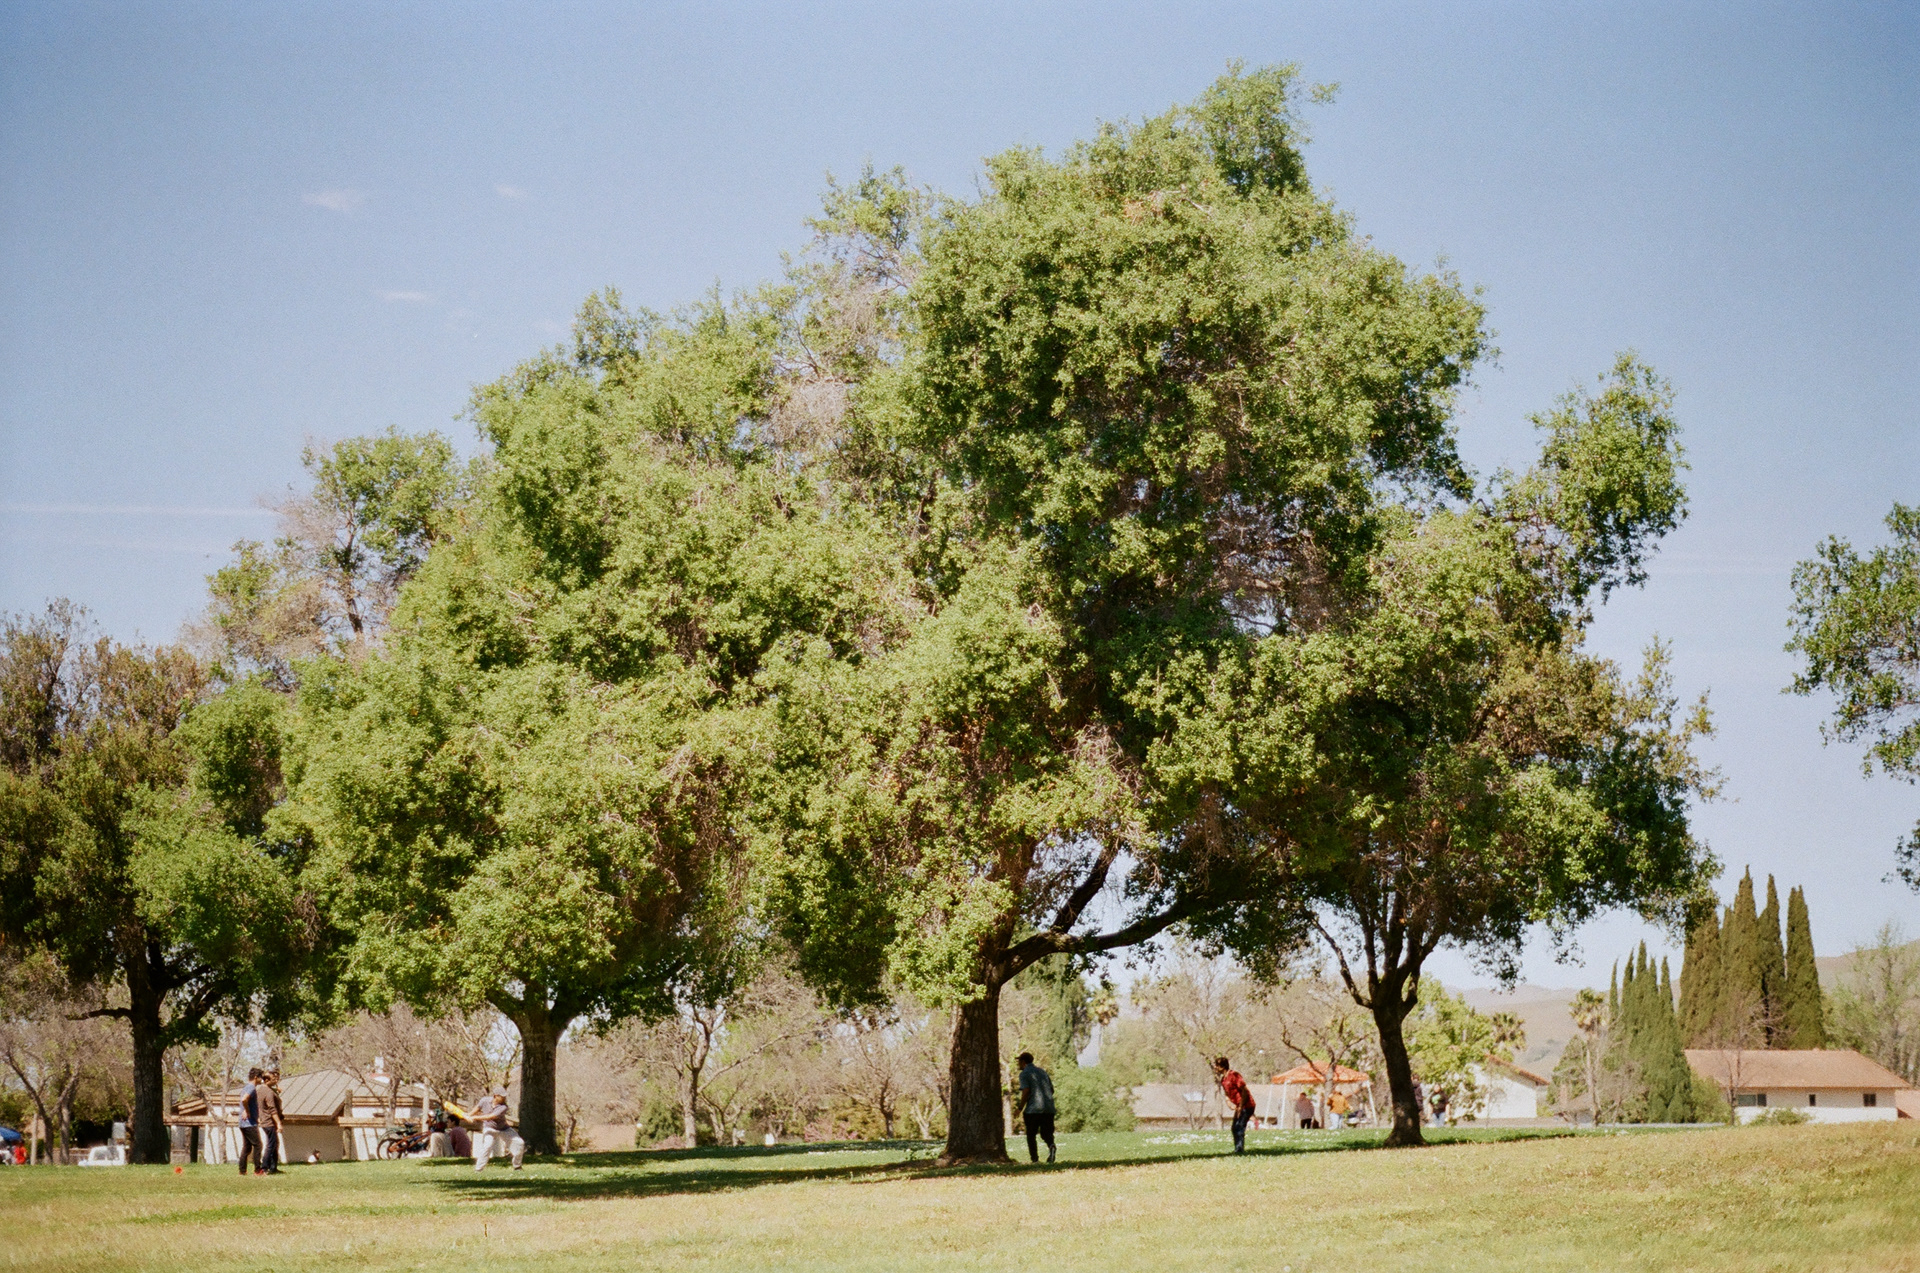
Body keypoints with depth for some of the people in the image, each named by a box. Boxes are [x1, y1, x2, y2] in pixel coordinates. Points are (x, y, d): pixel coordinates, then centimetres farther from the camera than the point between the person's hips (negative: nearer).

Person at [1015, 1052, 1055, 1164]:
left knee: (1031, 1135, 7)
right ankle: (1051, 1145, -24)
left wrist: (1020, 1109, -6)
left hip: (1033, 1109, -5)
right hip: (1049, 1108, 5)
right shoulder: (1042, 1071, 20)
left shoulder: (1024, 1074, -1)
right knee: (1046, 1133, 8)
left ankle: (1035, 1159, 0)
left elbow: (1026, 1092, -13)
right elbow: (1051, 1089, 19)